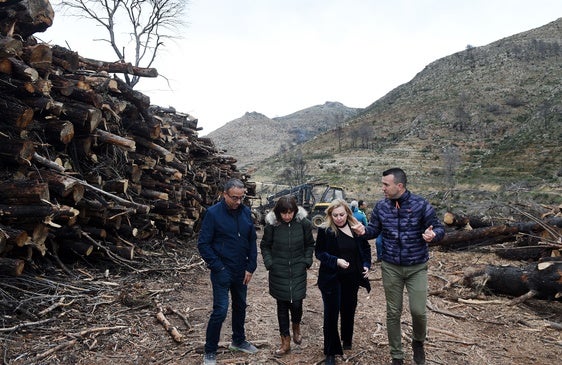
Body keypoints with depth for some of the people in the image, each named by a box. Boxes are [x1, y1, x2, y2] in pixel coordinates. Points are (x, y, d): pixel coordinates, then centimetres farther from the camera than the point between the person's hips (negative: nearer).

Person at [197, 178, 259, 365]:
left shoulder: (246, 212, -1)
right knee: (220, 310, -5)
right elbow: (203, 244, -12)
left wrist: (250, 267, -1)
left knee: (240, 306, 18)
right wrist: (218, 267, -14)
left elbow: (252, 241, 4)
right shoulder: (213, 213, -14)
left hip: (241, 271, 5)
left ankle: (238, 341, 39)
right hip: (222, 271, -5)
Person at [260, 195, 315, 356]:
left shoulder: (304, 223, -9)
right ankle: (285, 341, 24)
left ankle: (296, 327, 35)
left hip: (298, 271, 0)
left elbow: (310, 244, 6)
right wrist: (269, 262, -6)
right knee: (282, 305, 8)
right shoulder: (272, 224, -10)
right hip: (279, 272, 0)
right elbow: (265, 246, 4)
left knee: (296, 303, 0)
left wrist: (307, 260, -2)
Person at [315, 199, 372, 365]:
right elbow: (319, 252, -8)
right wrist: (336, 261, -21)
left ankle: (347, 339, 44)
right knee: (331, 314, 1)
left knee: (349, 310, 18)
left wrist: (366, 265, -3)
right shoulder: (324, 230, -11)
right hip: (331, 278, -3)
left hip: (352, 278, 4)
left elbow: (365, 248, 10)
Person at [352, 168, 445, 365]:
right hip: (390, 268, 2)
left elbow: (439, 228, -8)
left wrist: (433, 235, -32)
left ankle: (418, 342, 31)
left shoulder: (421, 205, -12)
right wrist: (364, 230, -18)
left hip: (417, 267, -2)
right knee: (393, 313, 10)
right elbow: (374, 229, 5)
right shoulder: (381, 206, -3)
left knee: (418, 311, -4)